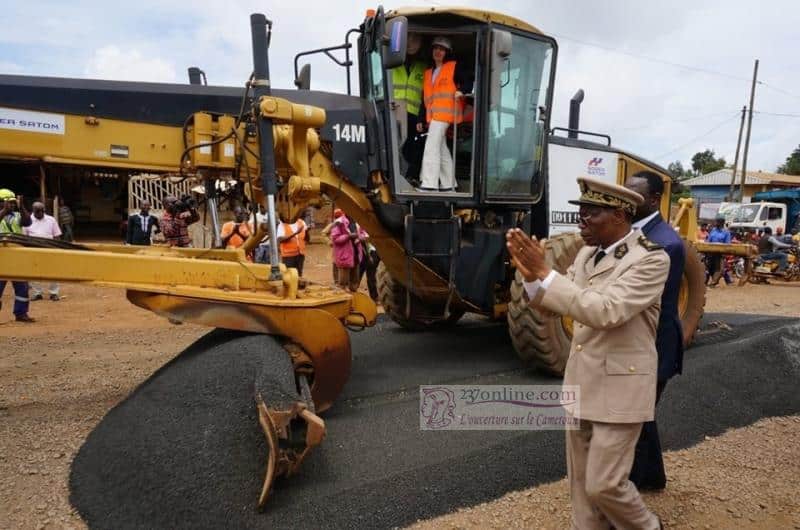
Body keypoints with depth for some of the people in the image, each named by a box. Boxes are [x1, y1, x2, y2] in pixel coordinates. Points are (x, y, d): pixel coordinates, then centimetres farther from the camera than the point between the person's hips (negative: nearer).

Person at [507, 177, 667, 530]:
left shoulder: (651, 259, -16)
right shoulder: (586, 255, 6)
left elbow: (604, 312, -28)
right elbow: (552, 306, 8)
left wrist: (545, 272, -27)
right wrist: (530, 274, -12)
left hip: (619, 388, -7)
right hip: (581, 384, 7)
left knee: (603, 484, 3)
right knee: (581, 481, 16)